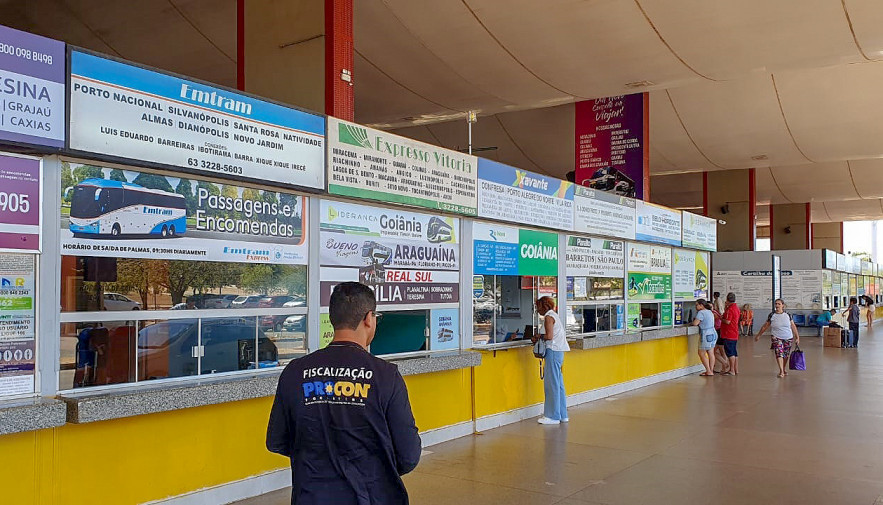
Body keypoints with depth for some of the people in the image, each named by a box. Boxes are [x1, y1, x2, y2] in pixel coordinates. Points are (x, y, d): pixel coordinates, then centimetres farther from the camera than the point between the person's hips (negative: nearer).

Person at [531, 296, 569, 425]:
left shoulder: (548, 317, -11)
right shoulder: (554, 315, 18)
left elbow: (549, 336, -21)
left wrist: (538, 337, -5)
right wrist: (539, 338, 10)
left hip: (553, 351, -10)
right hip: (559, 351, 10)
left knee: (552, 383, -5)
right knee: (558, 383, 13)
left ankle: (553, 416, -1)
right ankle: (562, 414, 18)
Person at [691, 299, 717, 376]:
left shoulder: (701, 313, -15)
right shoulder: (710, 312, 14)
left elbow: (695, 323, -19)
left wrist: (694, 321, 1)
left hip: (706, 335, -9)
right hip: (713, 333, 9)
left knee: (702, 353, -1)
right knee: (711, 353, 11)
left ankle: (709, 371, -1)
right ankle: (711, 370, 15)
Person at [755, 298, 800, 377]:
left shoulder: (787, 315, 2)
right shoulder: (772, 315, -2)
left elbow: (793, 326, 9)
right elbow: (765, 326, 7)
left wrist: (797, 337, 7)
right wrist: (758, 335, 10)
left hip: (788, 338, 2)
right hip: (776, 338, -2)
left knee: (785, 355, 10)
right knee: (779, 353, -15)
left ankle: (784, 369, 29)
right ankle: (781, 371, -16)